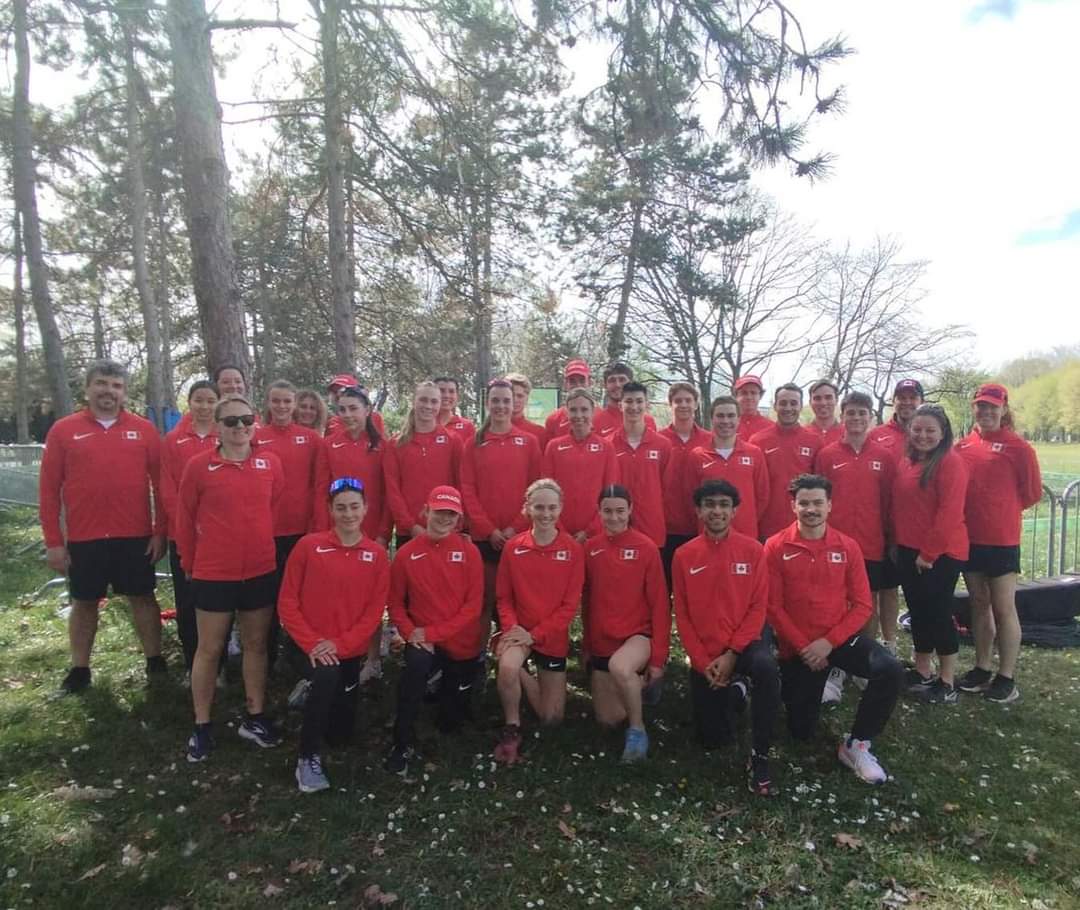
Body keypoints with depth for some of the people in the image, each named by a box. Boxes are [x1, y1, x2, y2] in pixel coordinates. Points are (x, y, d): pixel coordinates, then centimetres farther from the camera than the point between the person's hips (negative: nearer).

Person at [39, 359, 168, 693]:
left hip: (136, 536, 0)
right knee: (84, 602, 13)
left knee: (142, 597, 10)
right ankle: (79, 669, 28)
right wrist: (53, 541, -3)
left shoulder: (144, 429, 1)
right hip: (83, 539, 0)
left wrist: (160, 531, -3)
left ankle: (154, 661, 23)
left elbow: (161, 484, 1)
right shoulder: (63, 430, 1)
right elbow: (49, 490, 0)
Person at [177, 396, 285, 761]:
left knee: (256, 644, 13)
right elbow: (185, 518, -1)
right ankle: (201, 727, 23)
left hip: (261, 571, 3)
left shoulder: (271, 464, -1)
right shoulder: (199, 465, -8)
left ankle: (255, 717, 28)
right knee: (209, 649, 9)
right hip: (213, 574, -2)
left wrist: (264, 546, 10)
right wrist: (189, 563, 6)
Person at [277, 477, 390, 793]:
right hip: (313, 646, -2)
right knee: (327, 676, -36)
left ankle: (316, 695, 43)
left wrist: (340, 645, -17)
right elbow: (287, 602, -6)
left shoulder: (377, 555, -3)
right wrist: (311, 644, -17)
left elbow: (375, 611, -5)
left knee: (341, 735, 10)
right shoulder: (308, 546, -7)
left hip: (350, 651, 3)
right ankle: (309, 757, -15)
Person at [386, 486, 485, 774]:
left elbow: (474, 605, -12)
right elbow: (396, 603, 0)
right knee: (416, 664, -37)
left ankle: (449, 691, 48)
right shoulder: (406, 553, -7)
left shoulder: (469, 551, -9)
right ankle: (404, 743, -17)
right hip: (424, 642, -1)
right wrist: (411, 633, -18)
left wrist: (432, 633, -19)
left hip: (462, 644, 1)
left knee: (450, 721, 11)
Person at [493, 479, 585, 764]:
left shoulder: (573, 549, -8)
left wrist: (535, 634, -16)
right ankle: (512, 729, -10)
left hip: (553, 636, 1)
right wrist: (511, 627, -19)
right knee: (507, 667, -36)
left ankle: (522, 675, 33)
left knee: (552, 718, 6)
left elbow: (570, 604, -9)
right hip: (518, 631, -1)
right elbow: (503, 597, -1)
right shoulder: (513, 547, -5)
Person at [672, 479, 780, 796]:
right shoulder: (684, 555, -3)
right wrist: (702, 662, -9)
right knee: (713, 740, 4)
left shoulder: (752, 550, -5)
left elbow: (758, 608, -7)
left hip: (743, 645, -1)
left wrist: (731, 654, -15)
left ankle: (759, 757, -20)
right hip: (703, 655, 2)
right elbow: (682, 615, -1)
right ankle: (733, 690, 36)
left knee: (767, 669, -36)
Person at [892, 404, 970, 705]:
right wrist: (897, 544, 10)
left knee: (938, 613, 0)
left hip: (941, 553, -7)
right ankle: (922, 673, 27)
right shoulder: (906, 463, 10)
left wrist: (930, 551, -17)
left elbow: (949, 512, -18)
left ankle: (947, 684, 14)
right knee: (918, 611, 14)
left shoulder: (951, 462, -12)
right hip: (908, 551, 7)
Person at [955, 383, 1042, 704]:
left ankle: (1006, 678, 13)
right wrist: (979, 510, 4)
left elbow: (1032, 493, -2)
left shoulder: (1018, 447, -7)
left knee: (1003, 608, 2)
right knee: (979, 604, 13)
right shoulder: (963, 446, 5)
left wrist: (1003, 510, 5)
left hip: (1002, 540, -5)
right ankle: (982, 669, 24)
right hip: (969, 538, 5)